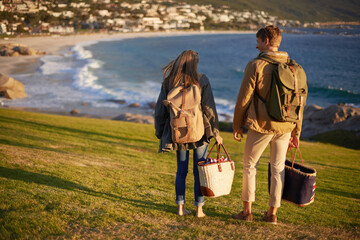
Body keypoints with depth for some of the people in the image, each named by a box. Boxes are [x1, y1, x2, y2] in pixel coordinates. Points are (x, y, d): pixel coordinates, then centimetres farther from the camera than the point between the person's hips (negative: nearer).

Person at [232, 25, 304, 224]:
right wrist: (296, 132, 15)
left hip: (261, 126, -4)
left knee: (249, 166, 12)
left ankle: (247, 211, 16)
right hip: (285, 126, 4)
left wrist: (237, 126, 3)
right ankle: (272, 213, 20)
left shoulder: (255, 66, -10)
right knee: (278, 168, 13)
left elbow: (244, 98, -9)